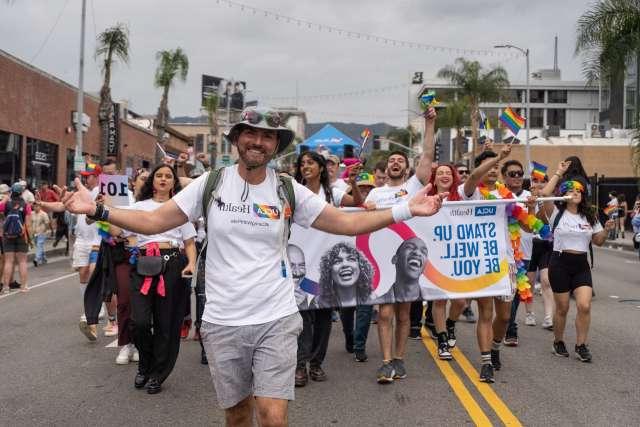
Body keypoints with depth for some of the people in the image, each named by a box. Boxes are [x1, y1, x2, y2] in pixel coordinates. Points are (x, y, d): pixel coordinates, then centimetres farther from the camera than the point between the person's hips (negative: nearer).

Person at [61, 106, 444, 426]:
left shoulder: (289, 191, -1)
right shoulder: (210, 184, -1)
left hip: (276, 320, -1)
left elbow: (347, 223, 0)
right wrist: (97, 210, -11)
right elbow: (153, 221, 0)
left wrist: (406, 210, -9)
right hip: (223, 322, 1)